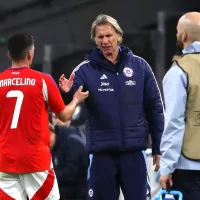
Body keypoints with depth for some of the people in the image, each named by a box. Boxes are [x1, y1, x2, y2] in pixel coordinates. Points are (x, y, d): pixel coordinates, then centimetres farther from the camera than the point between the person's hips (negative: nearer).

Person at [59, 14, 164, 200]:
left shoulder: (139, 66, 1)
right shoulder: (85, 70, -1)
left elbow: (154, 109, 5)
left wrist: (158, 148, 3)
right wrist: (67, 93, -33)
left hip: (133, 151, 0)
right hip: (102, 152, 0)